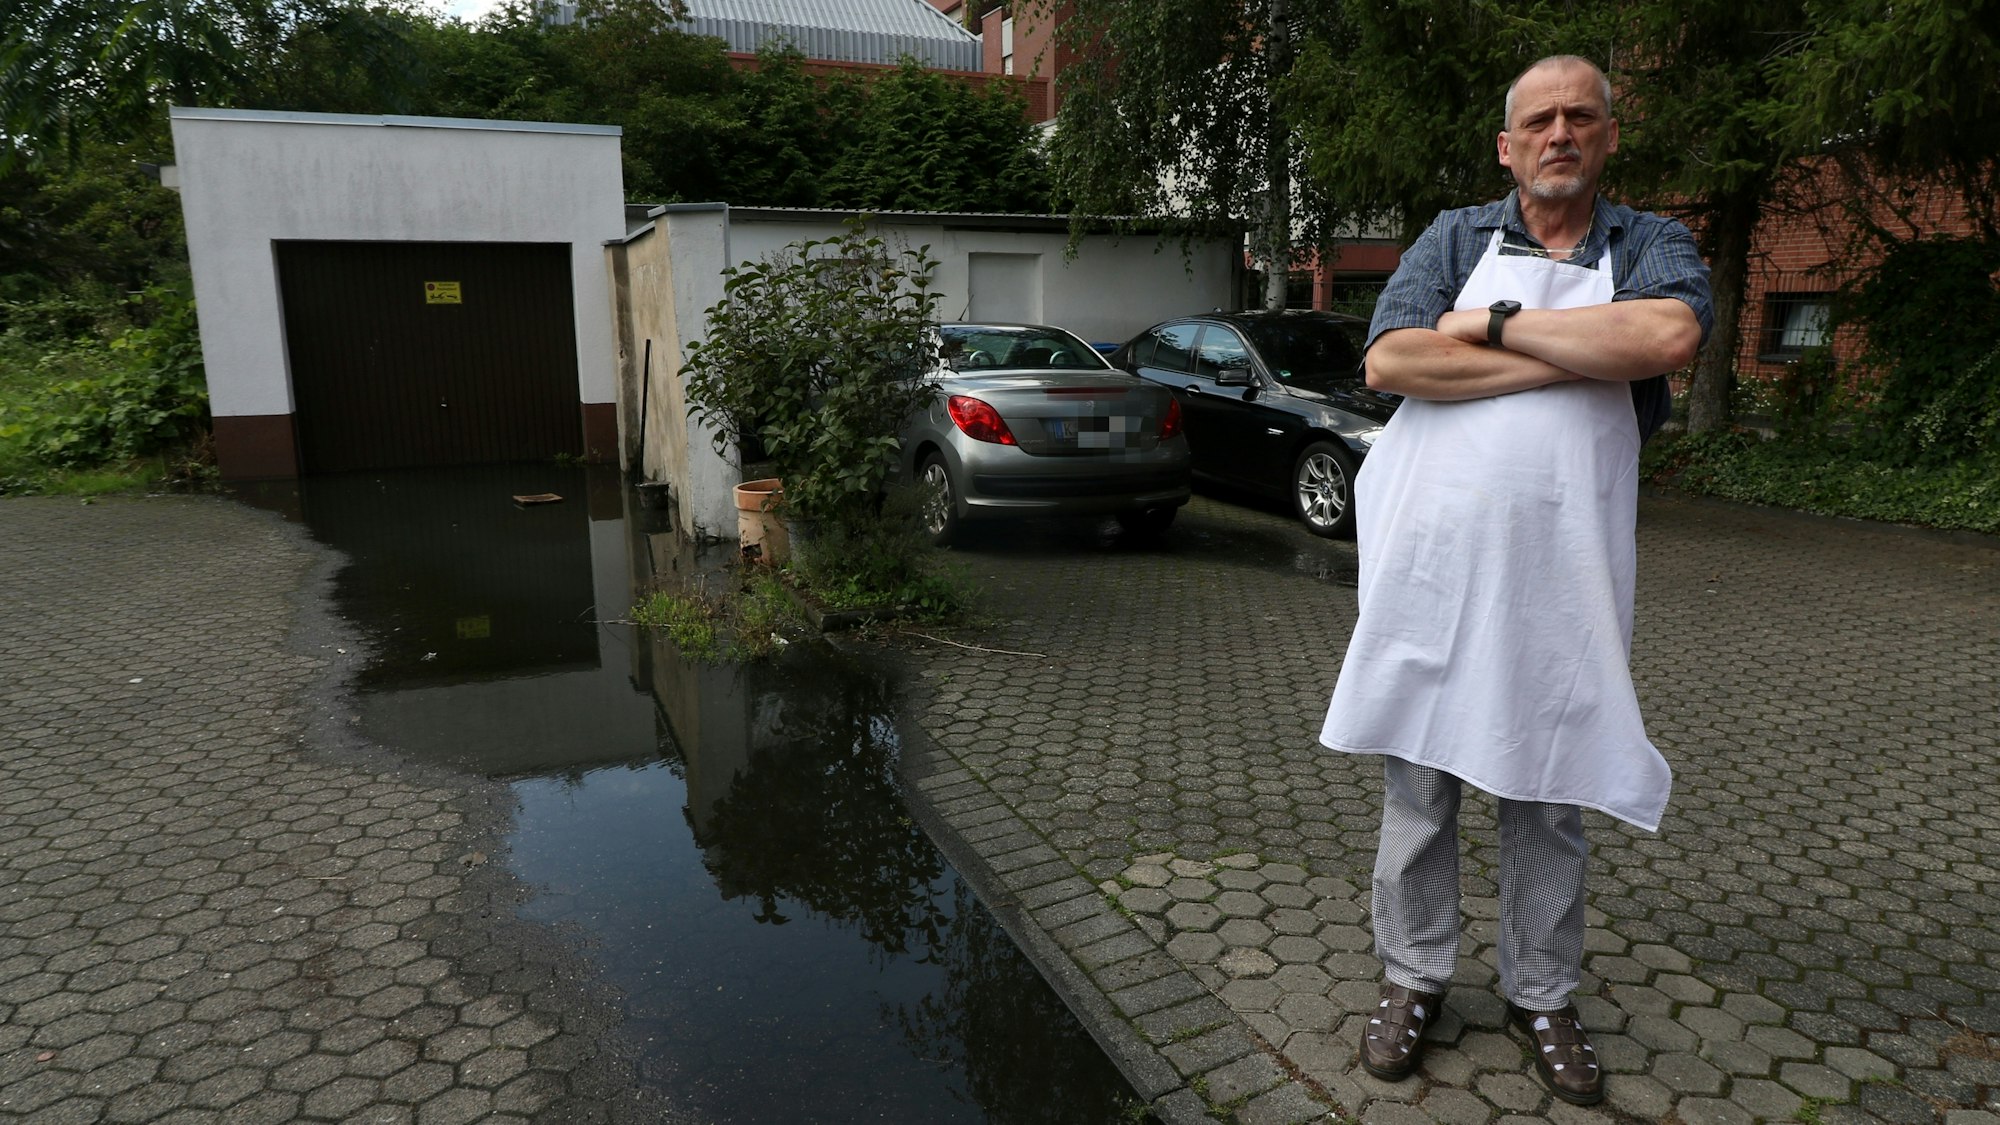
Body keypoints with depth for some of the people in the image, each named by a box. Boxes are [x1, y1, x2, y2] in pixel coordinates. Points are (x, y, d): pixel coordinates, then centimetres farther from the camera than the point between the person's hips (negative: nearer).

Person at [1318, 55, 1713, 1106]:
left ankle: (1541, 994, 30)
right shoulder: (1455, 238, 8)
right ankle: (1413, 977, 25)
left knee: (1548, 799, 11)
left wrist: (1496, 322, -11)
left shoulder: (1651, 246, 9)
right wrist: (1581, 358, -10)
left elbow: (1668, 335, -16)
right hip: (1432, 556, 0)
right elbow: (1391, 361, -11)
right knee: (1418, 782, 7)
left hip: (1561, 573, 1)